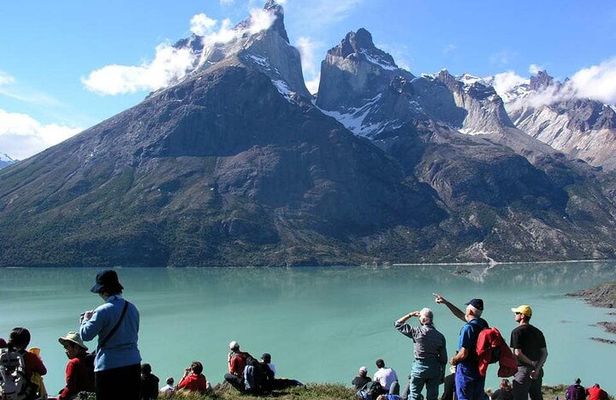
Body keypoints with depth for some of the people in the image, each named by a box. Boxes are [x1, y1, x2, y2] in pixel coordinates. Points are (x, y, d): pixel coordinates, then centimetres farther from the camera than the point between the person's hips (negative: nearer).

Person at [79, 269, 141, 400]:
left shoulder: (103, 311, -13)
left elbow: (86, 335, -12)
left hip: (109, 366, -5)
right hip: (133, 365, 6)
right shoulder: (132, 308, 6)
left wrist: (86, 320, 10)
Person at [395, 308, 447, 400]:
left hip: (419, 367, -3)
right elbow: (444, 358, 7)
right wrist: (442, 374, 15)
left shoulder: (417, 331, -7)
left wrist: (411, 315, 8)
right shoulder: (440, 336, 4)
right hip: (435, 369, 4)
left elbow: (397, 324, 2)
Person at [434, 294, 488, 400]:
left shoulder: (468, 328, -21)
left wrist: (453, 360, -3)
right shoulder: (483, 324, 5)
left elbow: (463, 354, -24)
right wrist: (446, 302, 23)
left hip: (466, 370, -8)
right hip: (480, 370, 8)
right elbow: (462, 316, 20)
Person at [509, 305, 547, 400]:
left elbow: (517, 353, -18)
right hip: (537, 371, 7)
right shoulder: (538, 332, 12)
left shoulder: (517, 331, -10)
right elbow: (545, 353, 6)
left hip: (523, 370, -7)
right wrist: (537, 368, -4)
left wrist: (531, 363, -8)